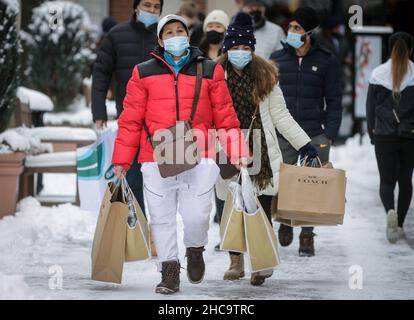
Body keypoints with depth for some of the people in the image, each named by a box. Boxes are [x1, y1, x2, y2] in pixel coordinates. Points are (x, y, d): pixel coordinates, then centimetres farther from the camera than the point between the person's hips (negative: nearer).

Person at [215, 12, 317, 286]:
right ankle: (236, 263, 15)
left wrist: (305, 144, 7)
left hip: (261, 152, 1)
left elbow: (280, 116, 11)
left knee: (263, 209, -3)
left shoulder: (266, 76, 7)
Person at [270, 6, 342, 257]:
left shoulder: (327, 62, 2)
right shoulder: (277, 60, 8)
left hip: (315, 134, -2)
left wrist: (329, 134, -8)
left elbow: (334, 101, 2)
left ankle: (307, 235, 10)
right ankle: (285, 222, 25)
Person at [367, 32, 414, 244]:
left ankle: (390, 211, -26)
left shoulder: (378, 74, -2)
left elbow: (371, 106, 4)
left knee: (387, 181, 3)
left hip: (384, 136, 0)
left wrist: (371, 131, 15)